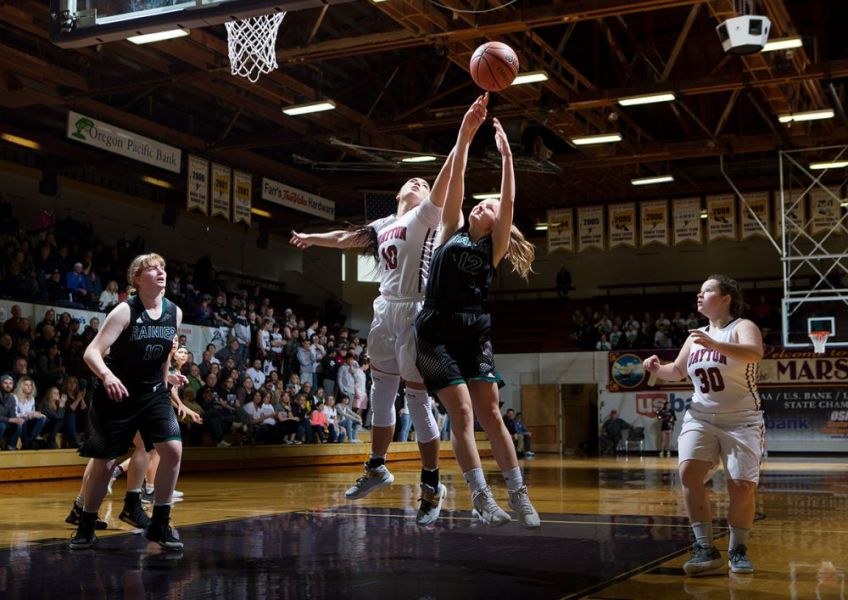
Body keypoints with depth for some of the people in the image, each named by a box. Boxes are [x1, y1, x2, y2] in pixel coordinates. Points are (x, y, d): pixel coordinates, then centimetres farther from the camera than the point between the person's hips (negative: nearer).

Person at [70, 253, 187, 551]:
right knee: (104, 463, 2)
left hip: (153, 393, 4)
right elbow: (92, 352, -24)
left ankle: (159, 524, -1)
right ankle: (86, 527, 24)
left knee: (173, 449, -14)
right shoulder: (125, 311, -16)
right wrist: (106, 375, -42)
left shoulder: (174, 313, -2)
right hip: (116, 394, -4)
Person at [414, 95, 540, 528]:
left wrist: (506, 155, -8)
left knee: (490, 414, 0)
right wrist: (464, 137, -7)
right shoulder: (450, 232, 10)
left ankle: (519, 495, 6)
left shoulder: (494, 248, 11)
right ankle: (481, 498, -7)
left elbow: (509, 203, -3)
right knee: (462, 412, -9)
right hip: (438, 331, -1)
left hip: (475, 332, 2)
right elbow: (455, 183, 0)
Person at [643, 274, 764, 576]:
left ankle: (738, 550, 15)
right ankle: (706, 549, -11)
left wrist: (714, 345, -45)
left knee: (742, 487, -8)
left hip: (741, 421, -4)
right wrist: (658, 369, 2)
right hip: (701, 417, 5)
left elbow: (755, 354, -31)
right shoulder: (697, 335, 12)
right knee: (689, 474, -17)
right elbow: (678, 371, 24)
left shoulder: (743, 327, -8)